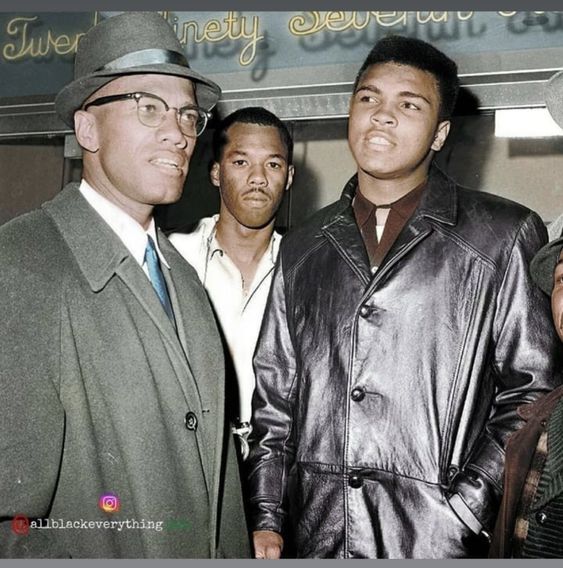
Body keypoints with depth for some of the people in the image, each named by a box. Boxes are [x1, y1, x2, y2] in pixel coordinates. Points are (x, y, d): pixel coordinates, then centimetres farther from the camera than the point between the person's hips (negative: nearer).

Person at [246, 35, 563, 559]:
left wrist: (464, 512, -11)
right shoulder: (301, 250, 8)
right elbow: (274, 396, 9)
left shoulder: (505, 237, -2)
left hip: (435, 541, -3)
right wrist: (266, 517, 3)